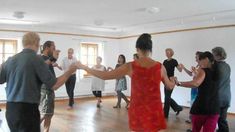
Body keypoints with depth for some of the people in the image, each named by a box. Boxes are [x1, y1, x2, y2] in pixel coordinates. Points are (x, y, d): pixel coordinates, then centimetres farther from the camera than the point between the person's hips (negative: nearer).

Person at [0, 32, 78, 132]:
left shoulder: (10, 60, 4)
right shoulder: (36, 59, -12)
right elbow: (54, 85, -13)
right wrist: (70, 71, 2)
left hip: (10, 109, 7)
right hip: (28, 109, -6)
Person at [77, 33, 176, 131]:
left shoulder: (130, 67, -10)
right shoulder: (160, 67, -4)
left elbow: (105, 76, -6)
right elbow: (170, 86, 13)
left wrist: (84, 67, 6)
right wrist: (173, 80, 38)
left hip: (137, 110, 0)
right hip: (154, 111, 1)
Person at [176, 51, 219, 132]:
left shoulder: (203, 70, -8)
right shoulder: (216, 71, 11)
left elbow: (195, 83, -29)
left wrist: (179, 83, -24)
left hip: (201, 106, -5)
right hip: (214, 108, 5)